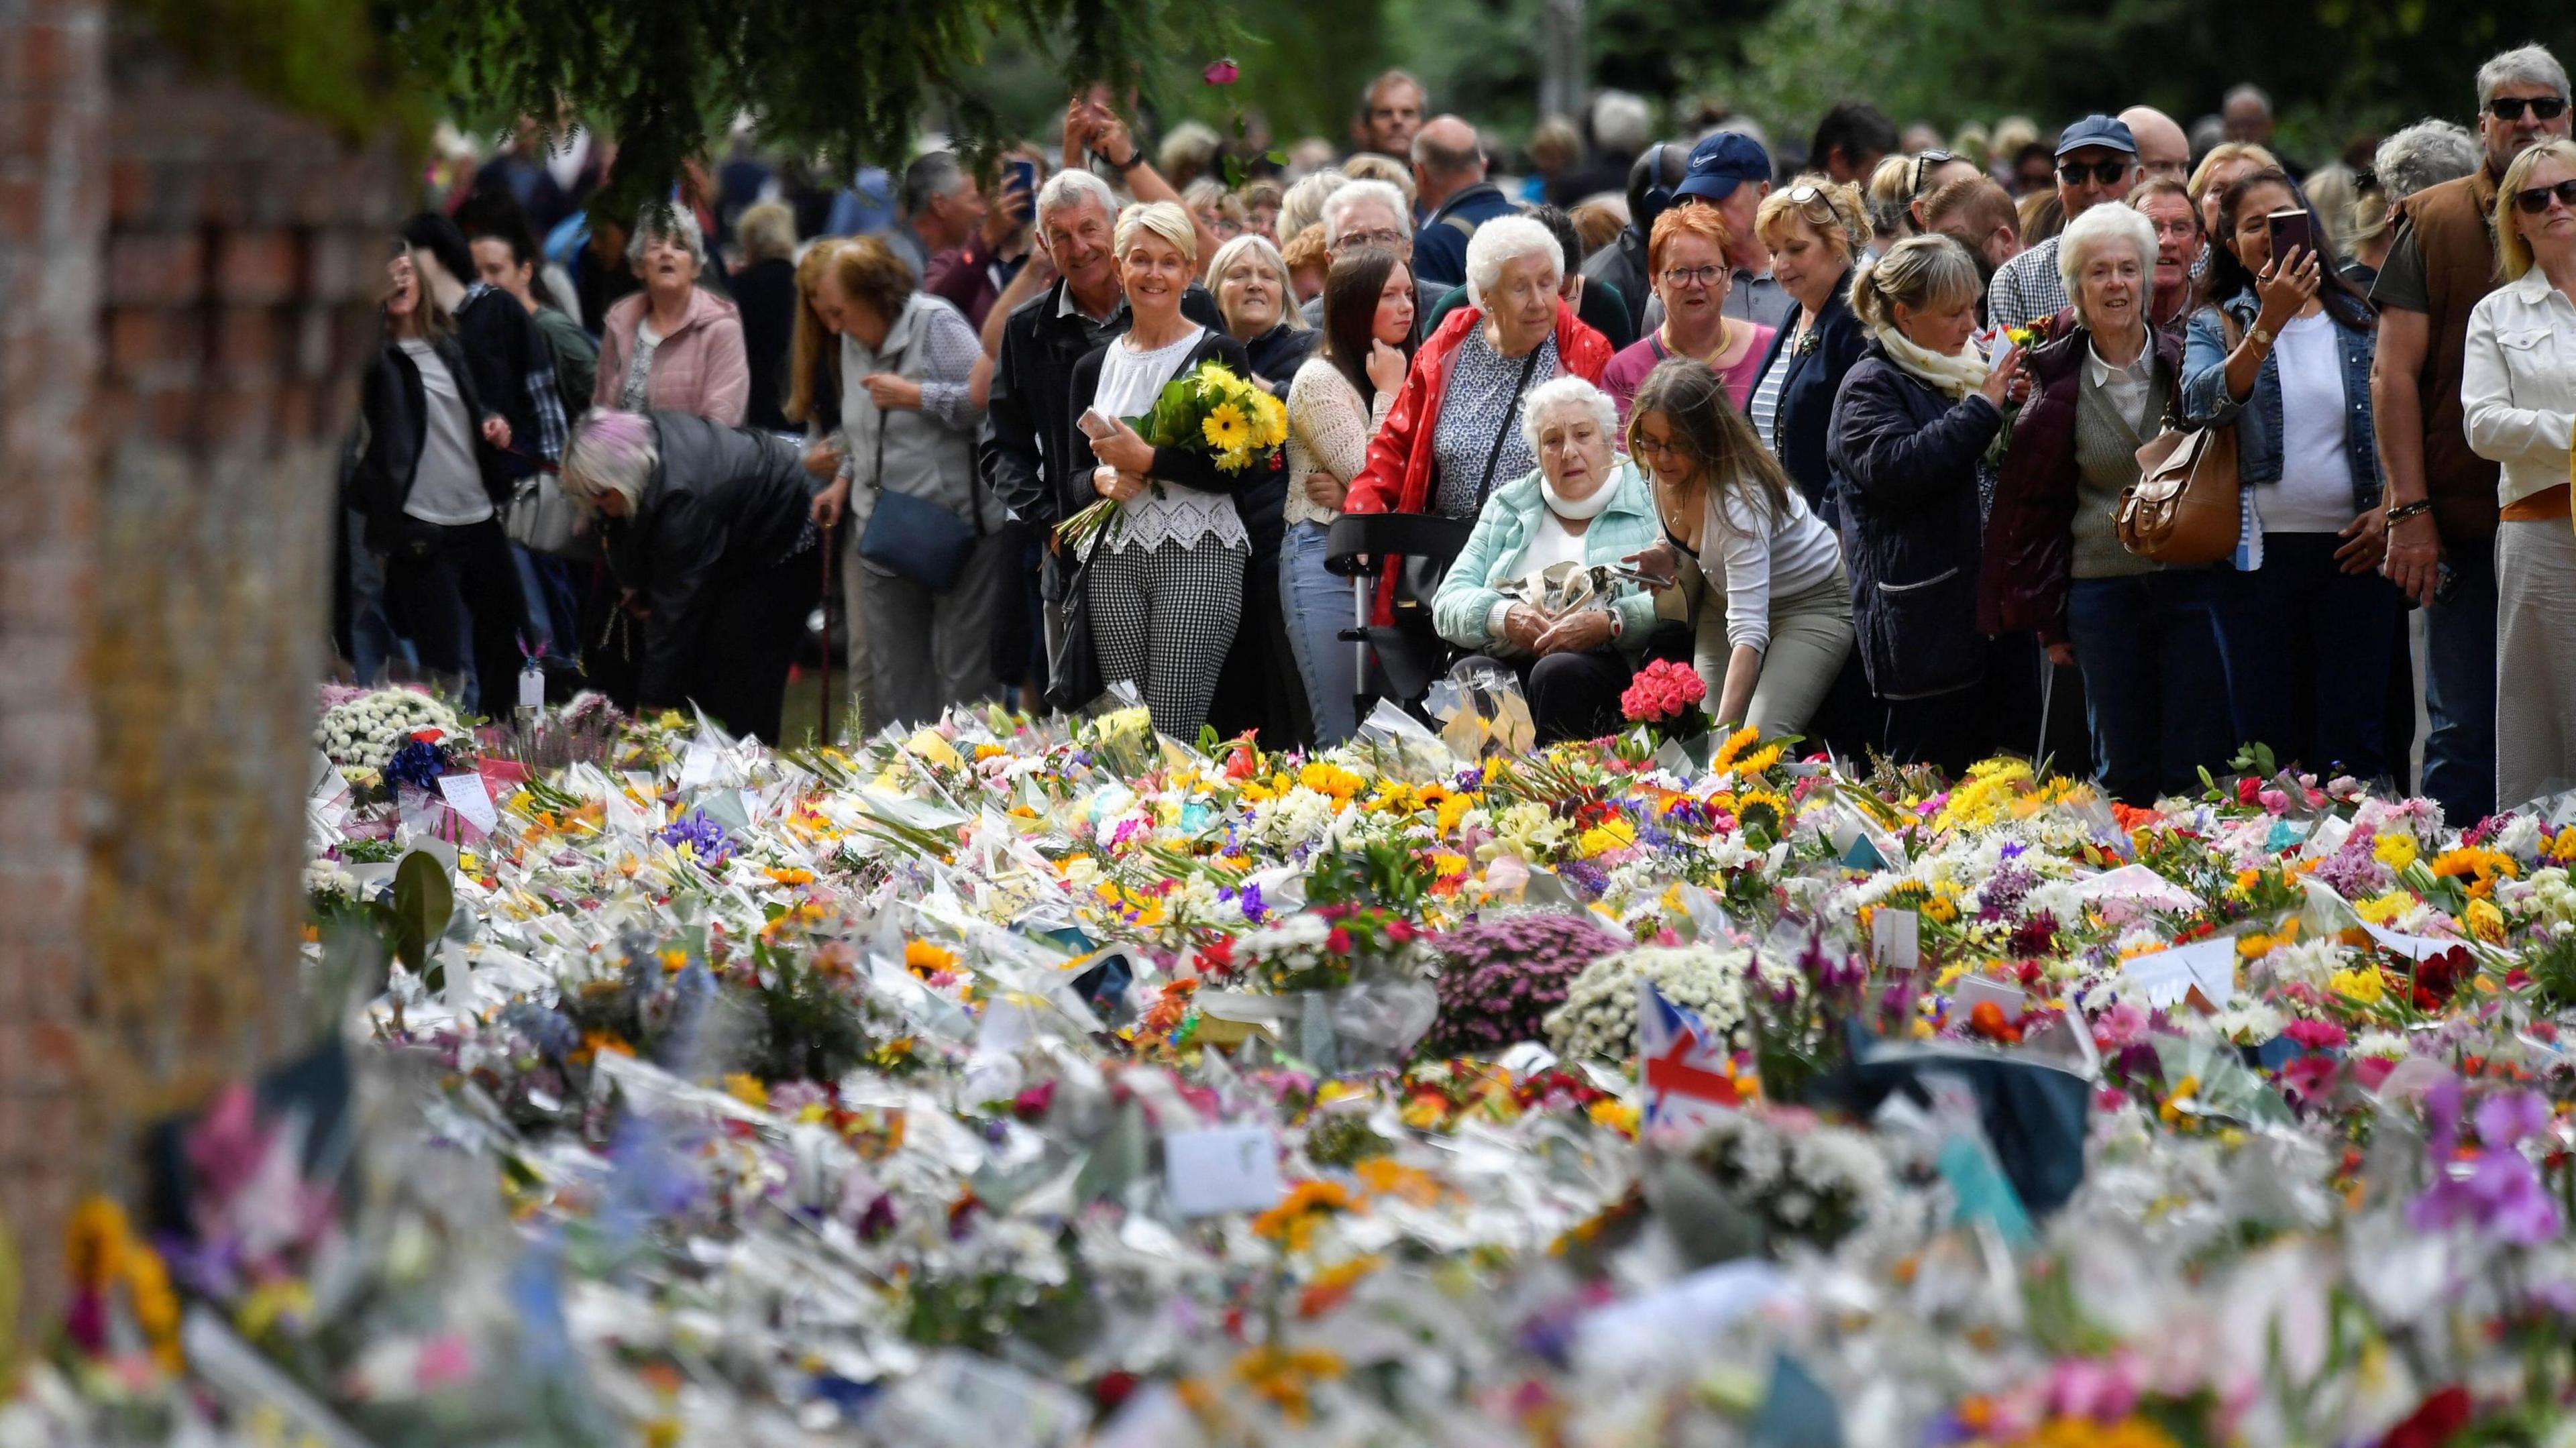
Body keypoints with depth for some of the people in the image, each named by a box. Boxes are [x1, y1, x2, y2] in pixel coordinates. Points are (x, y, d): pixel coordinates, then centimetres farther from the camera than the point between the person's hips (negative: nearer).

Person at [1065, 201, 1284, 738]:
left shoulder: (1218, 354, 1)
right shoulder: (1095, 367, 16)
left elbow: (1238, 468, -7)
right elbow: (1077, 472, 18)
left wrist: (1146, 458, -13)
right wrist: (1104, 478, -5)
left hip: (1199, 556, -4)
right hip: (1116, 560, 4)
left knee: (1176, 730, -14)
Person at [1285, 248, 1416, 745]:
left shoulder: (1400, 375, 15)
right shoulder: (1320, 381, -7)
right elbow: (1371, 477, -16)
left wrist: (1356, 495, -10)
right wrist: (1388, 394, -7)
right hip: (1326, 562, -7)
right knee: (1344, 738, -10)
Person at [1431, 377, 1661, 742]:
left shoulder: (1649, 502, 12)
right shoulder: (1505, 509, 24)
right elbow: (1449, 602, 13)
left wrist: (1608, 624, -20)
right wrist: (1503, 616, -8)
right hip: (1509, 665, 2)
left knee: (1559, 674, -36)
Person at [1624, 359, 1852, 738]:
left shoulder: (1739, 497, -36)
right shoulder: (1665, 470, -13)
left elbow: (1749, 632, -42)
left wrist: (1724, 729, -50)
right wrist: (1666, 559, -12)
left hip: (1811, 603, -7)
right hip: (1725, 597, 7)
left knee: (1761, 741, -26)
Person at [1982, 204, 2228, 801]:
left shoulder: (2185, 364, 1)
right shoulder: (2059, 386, 4)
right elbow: (2035, 503, 9)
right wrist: (2046, 619, 8)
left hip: (2191, 580, -1)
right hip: (2102, 589, 1)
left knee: (2195, 773, -3)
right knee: (2122, 775, 4)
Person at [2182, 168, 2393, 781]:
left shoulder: (2360, 318, 9)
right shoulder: (2216, 327, 6)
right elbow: (2203, 405, -14)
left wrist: (2389, 511, -2)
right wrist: (2267, 326, -23)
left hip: (2354, 553, 0)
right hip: (2260, 557, 0)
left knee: (2354, 748, -3)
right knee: (2267, 740, 2)